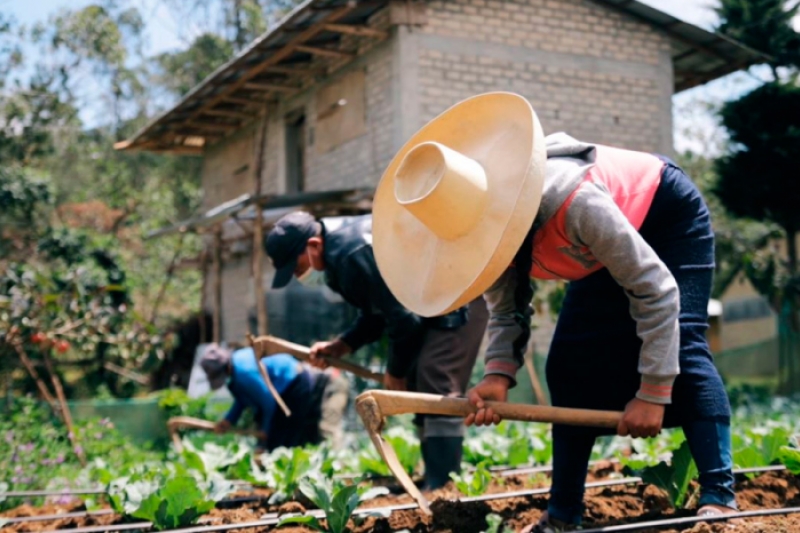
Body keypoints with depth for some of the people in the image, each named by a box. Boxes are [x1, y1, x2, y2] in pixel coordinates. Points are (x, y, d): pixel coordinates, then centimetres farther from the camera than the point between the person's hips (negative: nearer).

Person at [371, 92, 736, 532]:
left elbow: (657, 289, -36)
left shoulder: (573, 203, -45)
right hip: (610, 244, 7)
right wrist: (498, 373, -31)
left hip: (669, 215, -6)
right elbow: (505, 310, -10)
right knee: (569, 363, -2)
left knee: (681, 345, -24)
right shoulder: (485, 226, -23)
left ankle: (719, 497, -21)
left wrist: (652, 392, -34)